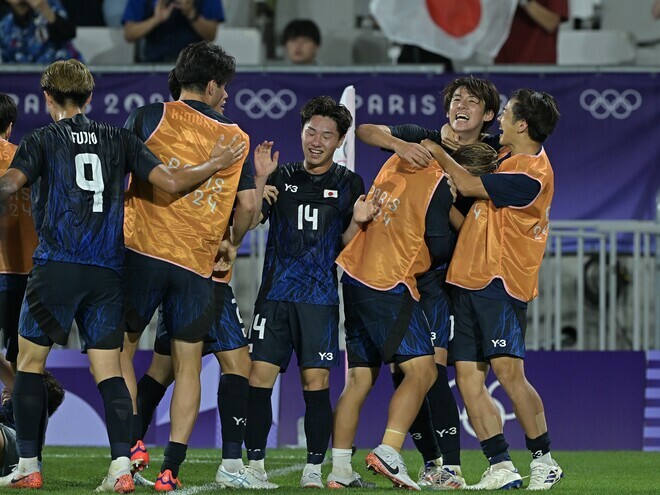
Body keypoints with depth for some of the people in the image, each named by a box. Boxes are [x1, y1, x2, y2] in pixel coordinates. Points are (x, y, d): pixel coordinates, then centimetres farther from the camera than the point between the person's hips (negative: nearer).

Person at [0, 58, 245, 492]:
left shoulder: (43, 140, 2)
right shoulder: (120, 140, 11)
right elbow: (170, 182, 3)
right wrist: (216, 164, 16)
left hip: (56, 266, -3)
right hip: (108, 271, 3)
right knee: (108, 370, 5)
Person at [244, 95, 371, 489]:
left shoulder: (349, 184, 7)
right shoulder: (282, 177, 10)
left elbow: (345, 247, 7)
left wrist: (356, 222, -12)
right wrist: (260, 178, -9)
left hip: (320, 297, -1)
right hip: (275, 292, 1)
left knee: (316, 383, -4)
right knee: (259, 378, -4)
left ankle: (313, 470, 3)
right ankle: (255, 464, 5)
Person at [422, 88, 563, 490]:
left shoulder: (531, 174, -14)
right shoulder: (514, 160, 16)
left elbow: (469, 186, -10)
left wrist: (439, 155, 4)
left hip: (500, 281, -9)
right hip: (469, 281, 9)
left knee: (508, 370, -14)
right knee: (468, 376, 2)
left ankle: (543, 461, -2)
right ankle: (501, 469, 1)